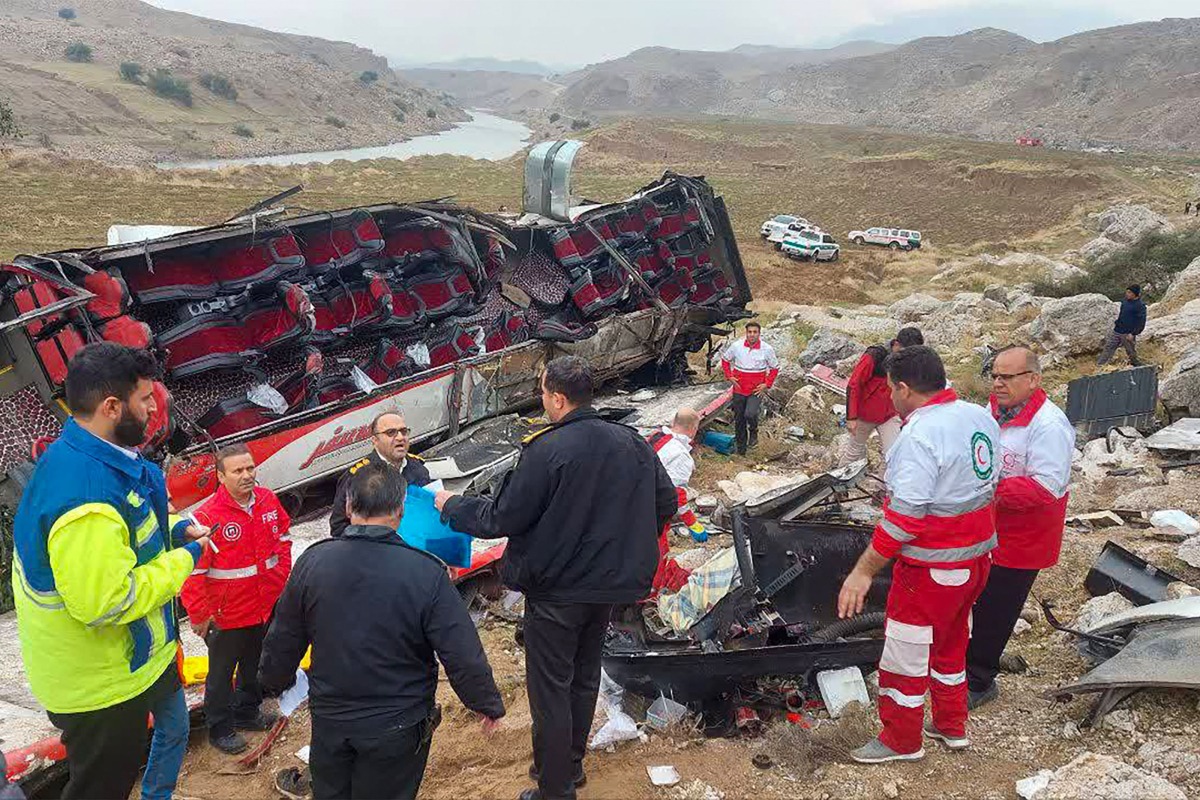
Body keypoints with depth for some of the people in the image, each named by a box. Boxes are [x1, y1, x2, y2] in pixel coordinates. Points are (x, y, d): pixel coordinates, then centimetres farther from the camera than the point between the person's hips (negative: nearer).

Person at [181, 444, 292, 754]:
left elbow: (282, 538, 12)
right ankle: (221, 728, 31)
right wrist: (199, 615, -18)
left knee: (256, 665, 25)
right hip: (227, 614, -6)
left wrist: (282, 577, 7)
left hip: (266, 607, 6)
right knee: (221, 673, 13)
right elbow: (193, 570, -21)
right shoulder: (208, 516, -23)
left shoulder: (268, 500, -5)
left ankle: (247, 713, 46)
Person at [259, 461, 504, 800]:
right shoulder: (426, 573, -21)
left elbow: (282, 641, 1)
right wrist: (489, 704, 0)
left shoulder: (313, 561, -11)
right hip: (398, 727, -2)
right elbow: (464, 655, -17)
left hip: (329, 719, 3)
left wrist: (274, 681, 22)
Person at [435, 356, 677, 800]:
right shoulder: (630, 442, -3)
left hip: (555, 592, -7)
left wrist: (452, 505, 0)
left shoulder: (545, 451, -23)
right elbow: (666, 502, 6)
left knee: (550, 691, 7)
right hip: (607, 586, 7)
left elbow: (502, 518, -18)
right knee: (584, 679, 22)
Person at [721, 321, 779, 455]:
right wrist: (729, 376, 1)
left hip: (756, 390, -2)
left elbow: (775, 368, 5)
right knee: (739, 420, 10)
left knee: (750, 414, -23)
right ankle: (741, 448, 28)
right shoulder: (736, 346, -6)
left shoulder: (767, 349, -8)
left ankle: (753, 433, 11)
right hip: (739, 389, 2)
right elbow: (725, 359, 11)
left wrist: (767, 384, -4)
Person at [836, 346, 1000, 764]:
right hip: (977, 556, 9)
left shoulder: (920, 435, -26)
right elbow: (987, 483, 11)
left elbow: (905, 517, -29)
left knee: (906, 654, 9)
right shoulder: (980, 418, 1)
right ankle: (952, 725, 41)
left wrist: (863, 571, -24)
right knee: (951, 643, 26)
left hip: (932, 568, -9)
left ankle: (902, 741, 25)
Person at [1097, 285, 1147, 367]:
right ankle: (1099, 366, 8)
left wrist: (1133, 334, -19)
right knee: (1108, 348, 5)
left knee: (1132, 354, 4)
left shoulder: (1140, 306, -13)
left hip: (1128, 334, -7)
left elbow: (1141, 323, -14)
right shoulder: (1125, 301, 8)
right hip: (1117, 332, 7)